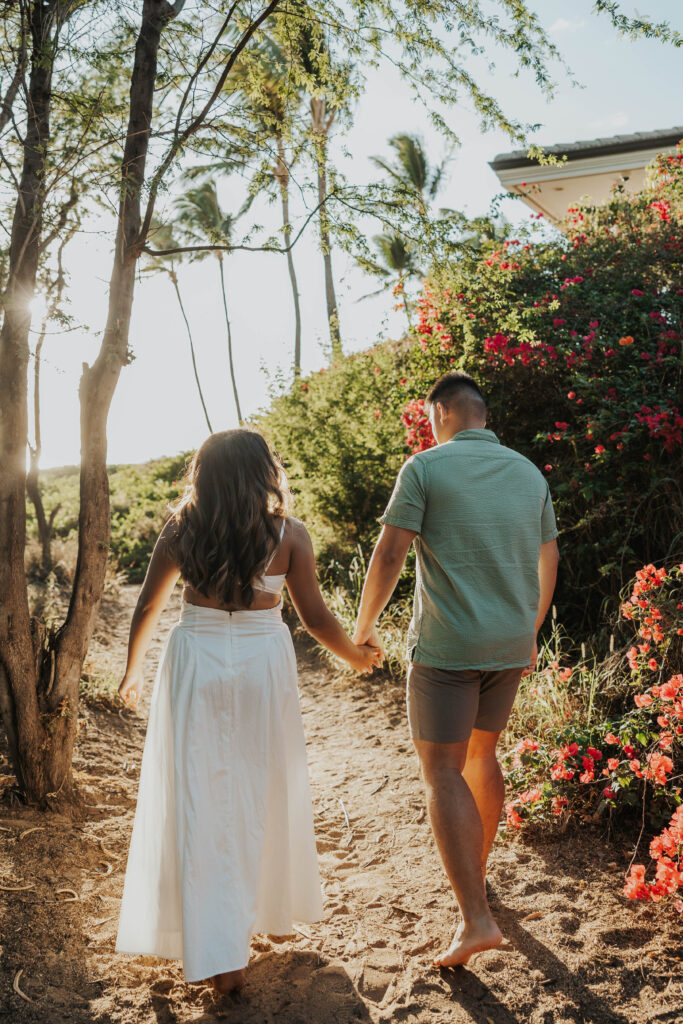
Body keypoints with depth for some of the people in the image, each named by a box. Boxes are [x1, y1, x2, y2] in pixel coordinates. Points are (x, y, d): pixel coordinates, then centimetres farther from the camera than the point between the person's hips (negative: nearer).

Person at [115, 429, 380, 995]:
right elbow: (315, 616, -3)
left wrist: (133, 672, 20)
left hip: (196, 662, 0)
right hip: (263, 662, 0)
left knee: (201, 799, 6)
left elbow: (148, 609, 4)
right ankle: (275, 910, 38)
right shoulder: (288, 533, -6)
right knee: (267, 790, 19)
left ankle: (220, 953, 7)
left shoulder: (182, 530, -2)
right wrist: (357, 655, 15)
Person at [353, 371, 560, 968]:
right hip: (509, 646, 6)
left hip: (446, 645, -6)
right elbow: (548, 564, 15)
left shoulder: (425, 467, -8)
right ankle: (475, 871, 39)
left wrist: (364, 625, 2)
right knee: (482, 753, 22)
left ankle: (476, 919, -6)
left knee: (443, 772, 0)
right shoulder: (529, 473, 9)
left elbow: (389, 554, -12)